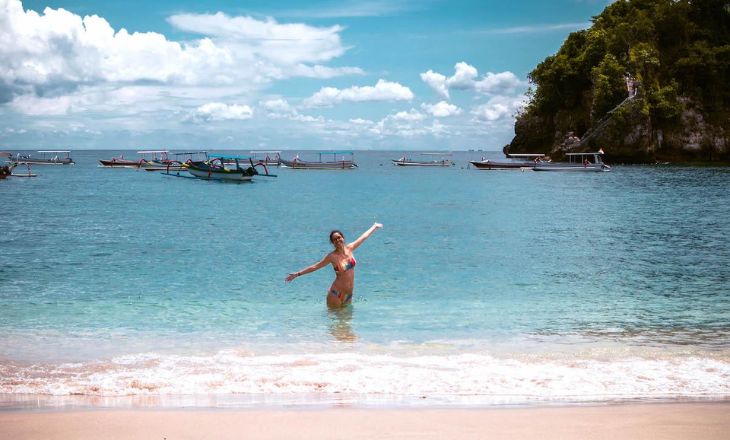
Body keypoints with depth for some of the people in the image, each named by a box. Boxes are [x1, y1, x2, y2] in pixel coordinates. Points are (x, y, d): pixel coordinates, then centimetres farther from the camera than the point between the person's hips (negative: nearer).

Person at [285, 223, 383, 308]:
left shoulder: (349, 249, 3)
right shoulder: (332, 256, -9)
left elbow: (363, 237, 16)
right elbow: (315, 267, -5)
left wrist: (374, 226, 30)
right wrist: (297, 274, -8)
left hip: (349, 294, 5)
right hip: (336, 294, -5)